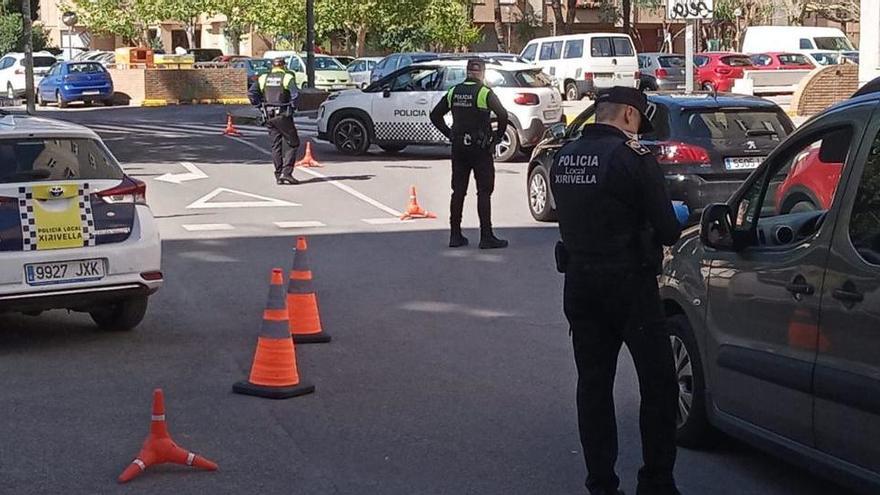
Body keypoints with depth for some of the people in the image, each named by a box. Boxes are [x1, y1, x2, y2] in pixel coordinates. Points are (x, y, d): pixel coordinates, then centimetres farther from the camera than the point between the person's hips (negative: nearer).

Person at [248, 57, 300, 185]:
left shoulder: (263, 78, 8)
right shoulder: (287, 77, -5)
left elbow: (251, 93, 0)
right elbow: (295, 94, -20)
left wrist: (260, 106, 6)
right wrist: (292, 107, -6)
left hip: (269, 117, 5)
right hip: (283, 116, -5)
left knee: (276, 146, 11)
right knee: (293, 144, 4)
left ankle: (278, 176, 9)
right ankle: (286, 172, -8)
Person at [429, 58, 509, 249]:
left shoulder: (454, 92, 6)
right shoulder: (485, 93, -10)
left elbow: (435, 115, 11)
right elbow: (503, 115, -21)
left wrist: (450, 135, 13)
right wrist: (497, 137, -7)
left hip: (458, 148, 5)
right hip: (480, 148, -5)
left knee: (458, 191, 10)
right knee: (484, 192, -1)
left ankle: (455, 235, 12)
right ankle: (486, 237, -2)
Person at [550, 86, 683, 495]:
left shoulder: (563, 158, 5)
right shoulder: (632, 158, -14)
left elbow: (573, 219, 11)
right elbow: (667, 231, -12)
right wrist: (672, 225, 9)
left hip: (579, 284, 6)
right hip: (629, 282, -6)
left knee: (593, 384, 12)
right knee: (658, 384, 5)